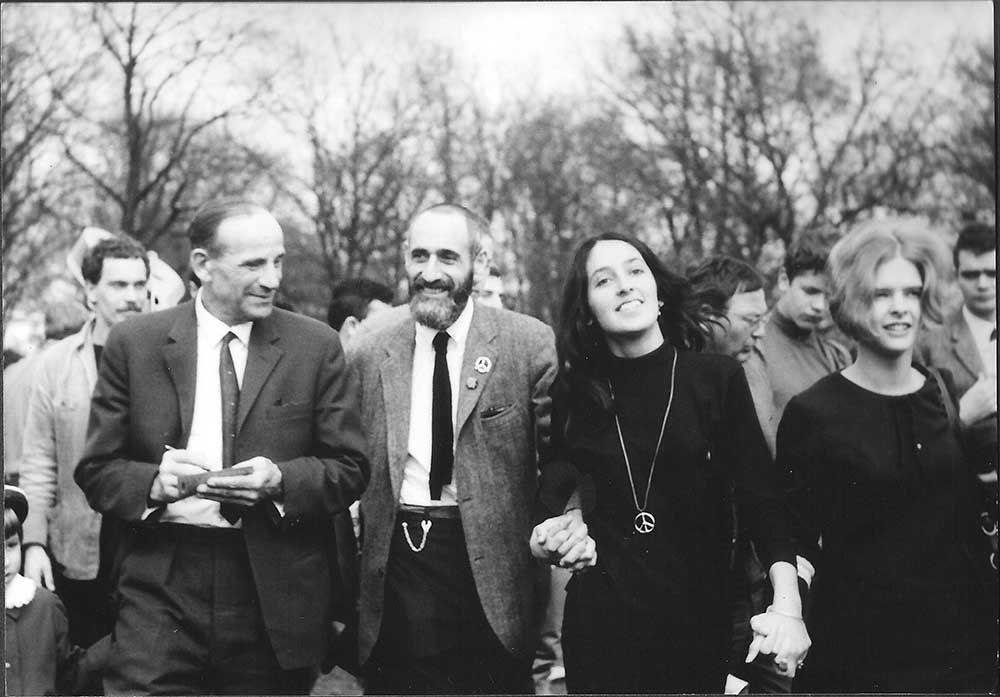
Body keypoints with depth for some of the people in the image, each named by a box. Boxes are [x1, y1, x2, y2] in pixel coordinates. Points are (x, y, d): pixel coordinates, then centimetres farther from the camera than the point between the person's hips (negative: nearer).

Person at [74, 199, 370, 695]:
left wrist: (280, 479, -15)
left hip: (276, 593, 1)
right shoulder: (133, 345, 3)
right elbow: (96, 471, 4)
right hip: (161, 585, 0)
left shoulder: (316, 346, 3)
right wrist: (153, 483, -16)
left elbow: (350, 468, 3)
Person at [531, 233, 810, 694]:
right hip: (599, 617, 1)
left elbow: (760, 497, -11)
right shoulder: (574, 394, 0)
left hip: (698, 619, -1)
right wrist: (562, 525, -6)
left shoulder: (718, 379, -6)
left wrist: (786, 607, -22)